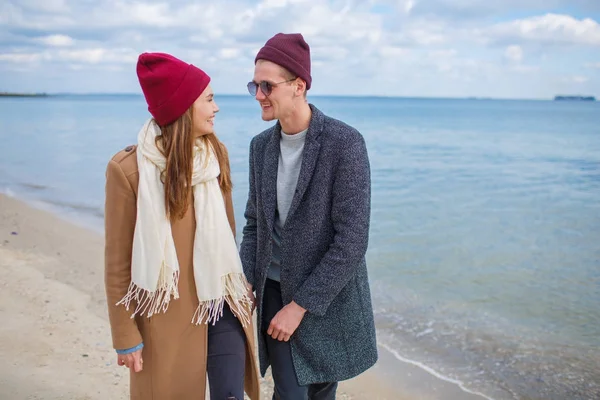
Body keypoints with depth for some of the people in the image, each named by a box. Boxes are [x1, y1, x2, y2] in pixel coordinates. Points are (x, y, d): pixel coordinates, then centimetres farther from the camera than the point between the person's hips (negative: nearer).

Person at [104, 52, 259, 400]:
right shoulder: (128, 168, -14)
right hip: (167, 315, -3)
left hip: (221, 303, 3)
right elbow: (118, 261, -9)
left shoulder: (216, 153, 0)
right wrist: (126, 336, -6)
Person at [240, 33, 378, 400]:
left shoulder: (346, 143, -17)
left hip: (329, 297, -3)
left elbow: (352, 240, -20)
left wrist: (300, 306, -18)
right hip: (275, 289, 4)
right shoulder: (262, 145, 2)